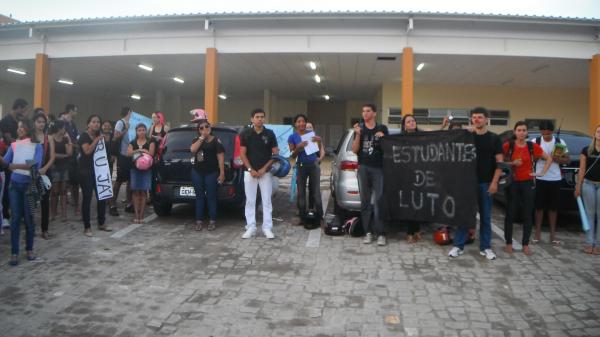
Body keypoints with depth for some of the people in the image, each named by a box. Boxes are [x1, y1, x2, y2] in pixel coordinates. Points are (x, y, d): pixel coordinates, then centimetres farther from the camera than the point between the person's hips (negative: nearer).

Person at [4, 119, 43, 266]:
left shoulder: (37, 146, 1)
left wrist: (14, 165, -12)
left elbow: (36, 165, -12)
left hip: (29, 184, -1)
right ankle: (14, 253, 5)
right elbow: (5, 162, -3)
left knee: (29, 218, 5)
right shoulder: (13, 145, 8)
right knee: (15, 218, 0)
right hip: (15, 184, 1)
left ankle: (29, 249, 19)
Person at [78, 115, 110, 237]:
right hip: (86, 171, -7)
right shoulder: (84, 136, -6)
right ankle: (87, 227, 4)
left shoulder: (100, 135, 14)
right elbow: (87, 150, -21)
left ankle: (101, 223, 21)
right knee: (87, 198, -3)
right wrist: (97, 140, -17)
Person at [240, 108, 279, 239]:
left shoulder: (270, 134, -2)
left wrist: (264, 168, -9)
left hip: (266, 172, 0)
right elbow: (242, 154, 0)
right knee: (250, 201, 4)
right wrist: (250, 170, -10)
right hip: (250, 172, 0)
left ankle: (267, 228, 8)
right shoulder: (245, 134, -1)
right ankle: (251, 228, 11)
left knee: (266, 201, 2)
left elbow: (276, 153, -1)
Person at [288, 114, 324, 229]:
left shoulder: (311, 133, 4)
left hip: (314, 165, 1)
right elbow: (293, 156, -4)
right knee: (301, 193, 4)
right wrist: (298, 147, -23)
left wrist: (319, 141, -8)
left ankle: (320, 219, 3)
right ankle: (303, 218, 13)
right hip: (301, 166, -1)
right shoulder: (292, 137, -2)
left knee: (316, 193, -1)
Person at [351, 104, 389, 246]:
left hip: (379, 168, -2)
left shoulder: (382, 128, 6)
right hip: (363, 168, 2)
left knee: (379, 201, -8)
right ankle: (368, 232, 6)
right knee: (365, 201, 1)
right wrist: (358, 135, -8)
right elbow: (354, 150, 5)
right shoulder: (360, 128, 10)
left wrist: (383, 138, -9)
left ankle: (381, 234, -5)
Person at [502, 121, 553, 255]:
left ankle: (526, 244, 13)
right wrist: (511, 163, -14)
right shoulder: (508, 145, -3)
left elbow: (549, 158, 12)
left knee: (528, 215, 4)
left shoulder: (533, 146, 2)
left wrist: (542, 172, 2)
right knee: (510, 213, 0)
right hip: (512, 183, -2)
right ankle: (508, 243, 11)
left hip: (528, 183, 2)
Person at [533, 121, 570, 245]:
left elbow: (568, 160, 5)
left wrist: (558, 159, -14)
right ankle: (538, 233, 14)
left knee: (553, 207, 8)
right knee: (539, 207, 4)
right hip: (540, 178, -1)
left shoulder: (560, 142, 1)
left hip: (555, 179, 1)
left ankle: (553, 234, 18)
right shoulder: (535, 142, -2)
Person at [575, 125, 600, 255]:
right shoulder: (586, 150, 4)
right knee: (589, 214, 6)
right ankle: (589, 242, 12)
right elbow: (582, 170, 5)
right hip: (588, 184, 1)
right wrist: (578, 186, 3)